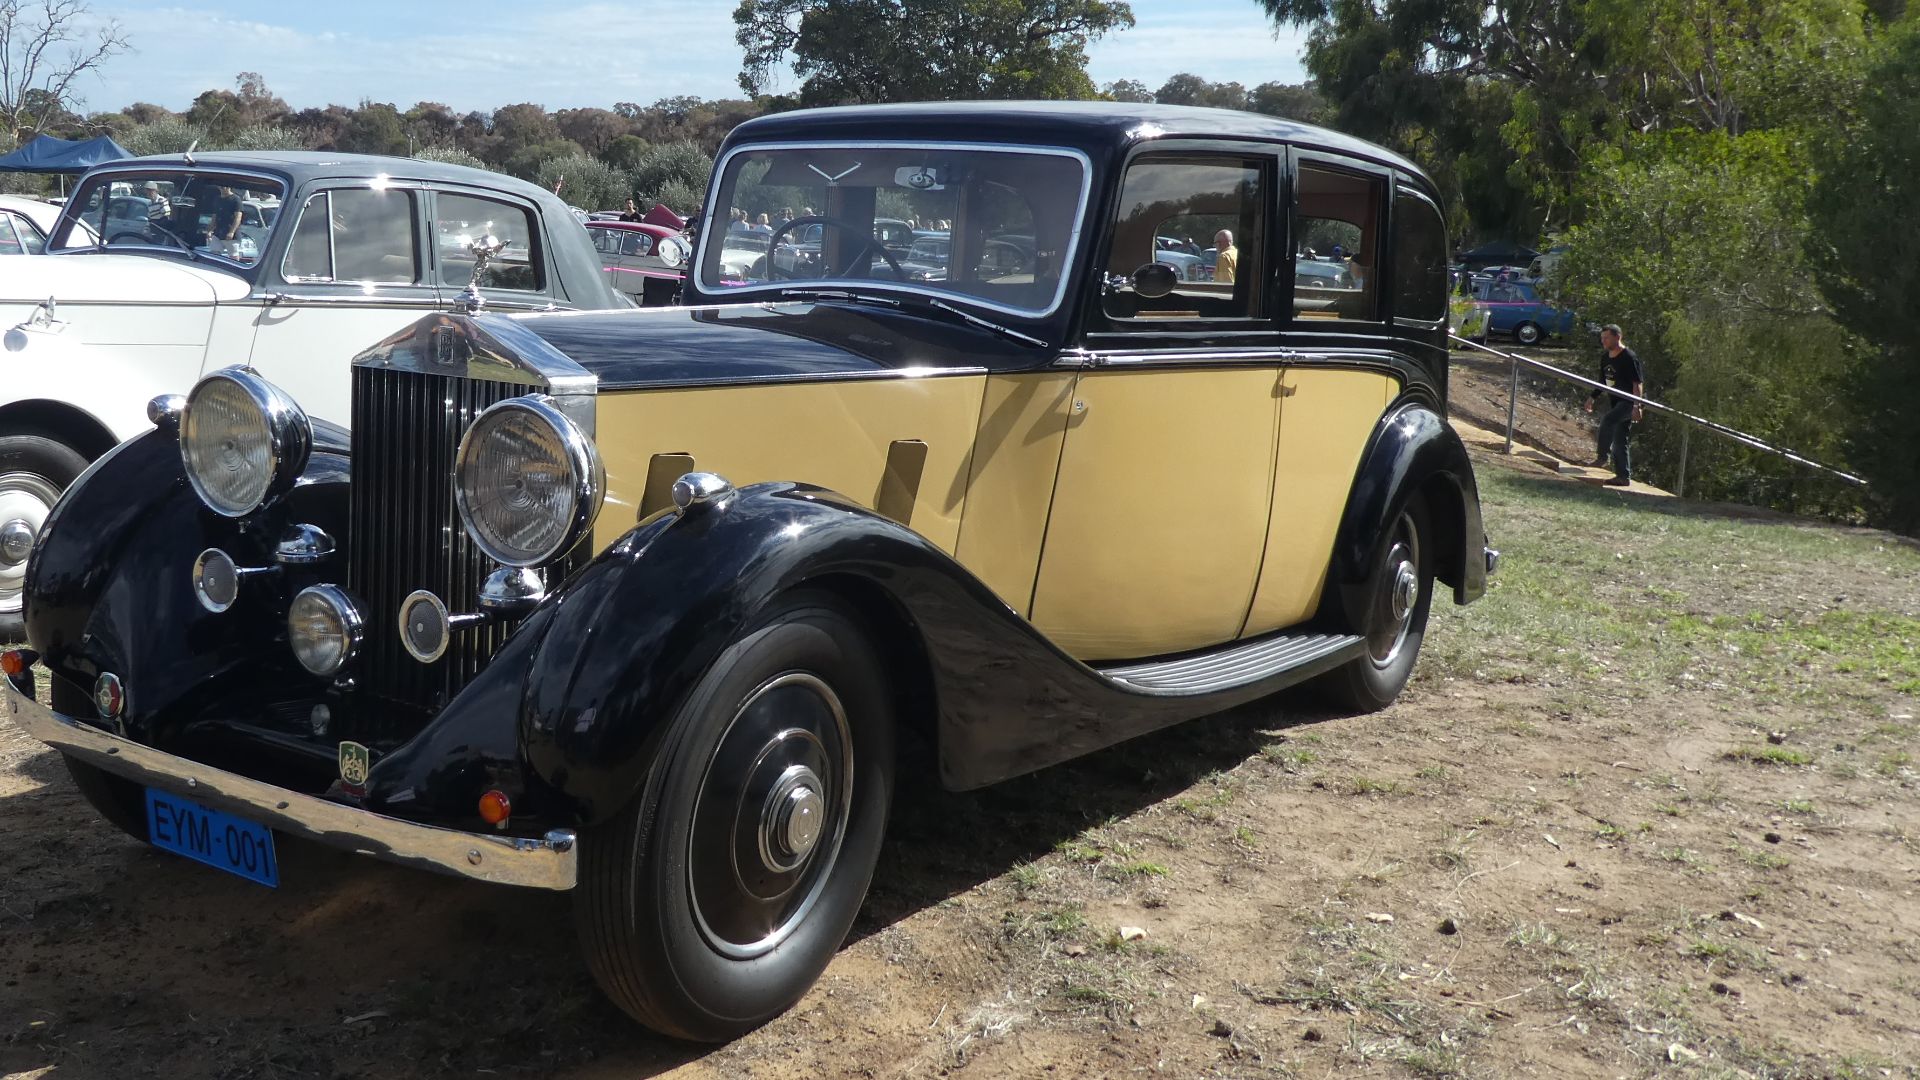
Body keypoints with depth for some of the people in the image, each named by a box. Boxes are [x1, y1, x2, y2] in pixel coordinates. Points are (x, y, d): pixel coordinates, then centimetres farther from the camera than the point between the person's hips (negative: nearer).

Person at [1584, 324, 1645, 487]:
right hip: (1616, 402, 9)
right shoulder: (1605, 357, 10)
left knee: (1607, 420, -31)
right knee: (1618, 440, 8)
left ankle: (1602, 456, -22)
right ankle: (1624, 476, 12)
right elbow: (1603, 380, 23)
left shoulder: (1629, 358, -15)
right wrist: (1592, 397, 15)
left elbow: (1638, 383, -18)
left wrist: (1637, 406, -25)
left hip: (1629, 402, -9)